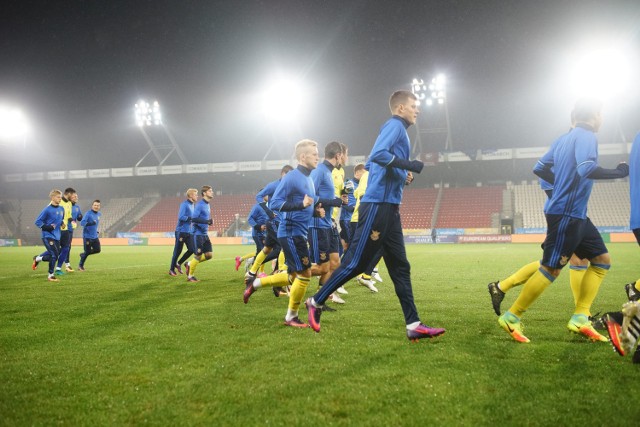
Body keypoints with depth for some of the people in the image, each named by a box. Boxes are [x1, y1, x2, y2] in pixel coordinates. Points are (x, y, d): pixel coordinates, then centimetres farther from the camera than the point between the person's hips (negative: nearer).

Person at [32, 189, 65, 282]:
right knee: (54, 255, -13)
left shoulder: (61, 209, 7)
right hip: (48, 236, -7)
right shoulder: (47, 209, -12)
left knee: (55, 255, 9)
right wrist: (46, 227, -19)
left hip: (56, 236, 7)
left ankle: (37, 258, 35)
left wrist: (62, 223, 5)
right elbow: (37, 222, -8)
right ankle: (51, 276, 5)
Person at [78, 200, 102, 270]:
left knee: (97, 250, 1)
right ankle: (80, 265, 20)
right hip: (87, 236, -6)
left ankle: (83, 254, 25)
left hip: (95, 236, 6)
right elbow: (82, 223, -25)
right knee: (87, 252, -2)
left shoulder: (99, 214, 8)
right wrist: (91, 223, -37)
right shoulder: (88, 213, -15)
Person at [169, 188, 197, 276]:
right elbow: (181, 217, -21)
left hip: (190, 232, 8)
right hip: (181, 231, -7)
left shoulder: (193, 205, 13)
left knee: (192, 249, -1)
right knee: (178, 251, 1)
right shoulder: (184, 204, -13)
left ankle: (178, 264, 18)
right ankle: (172, 269, 17)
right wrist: (191, 218, -23)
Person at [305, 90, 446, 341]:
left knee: (400, 266, 6)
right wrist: (408, 165, -16)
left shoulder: (397, 129, 22)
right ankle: (316, 302, 11)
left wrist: (402, 175, 15)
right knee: (356, 262, -5)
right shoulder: (395, 125, -6)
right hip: (378, 205, -10)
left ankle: (413, 325, 8)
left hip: (388, 207, 10)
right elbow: (377, 155, -23)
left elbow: (371, 164, 24)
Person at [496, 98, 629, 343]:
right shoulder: (586, 136, -11)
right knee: (551, 268, -6)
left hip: (575, 215, 10)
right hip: (566, 213, -10)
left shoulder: (565, 138, 15)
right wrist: (618, 173, -19)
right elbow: (586, 169, -28)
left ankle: (580, 318, 7)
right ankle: (511, 318, 2)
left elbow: (540, 169, 18)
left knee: (602, 260, 10)